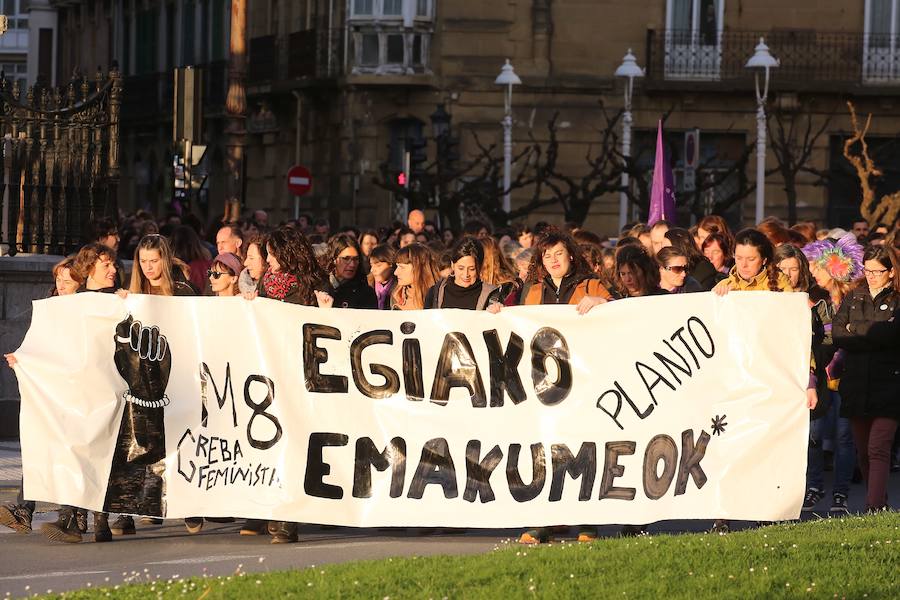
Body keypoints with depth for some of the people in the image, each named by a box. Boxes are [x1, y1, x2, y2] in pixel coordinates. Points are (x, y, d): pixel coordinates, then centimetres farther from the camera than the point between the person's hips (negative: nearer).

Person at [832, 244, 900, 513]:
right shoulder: (853, 298, 13)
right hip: (856, 385, 5)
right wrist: (873, 335, -11)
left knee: (878, 449, -13)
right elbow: (838, 336, 1)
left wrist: (855, 328, -6)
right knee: (863, 451, 7)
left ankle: (874, 509, -18)